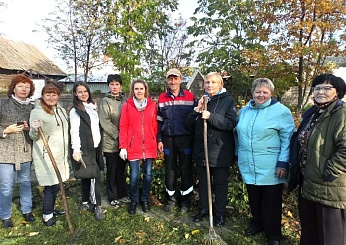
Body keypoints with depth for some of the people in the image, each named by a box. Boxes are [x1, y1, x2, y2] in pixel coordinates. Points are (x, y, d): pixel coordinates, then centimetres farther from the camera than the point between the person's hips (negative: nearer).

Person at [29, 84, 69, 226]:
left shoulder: (61, 110, 9)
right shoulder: (37, 112, -12)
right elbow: (33, 137, -11)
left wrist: (66, 153, 21)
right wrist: (35, 129, -33)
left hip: (60, 154, 7)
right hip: (46, 155, -7)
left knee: (56, 184, 16)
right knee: (52, 185, -3)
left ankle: (51, 208, 35)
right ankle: (47, 216, 14)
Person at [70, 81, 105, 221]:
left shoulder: (93, 107, 15)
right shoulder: (75, 111, -6)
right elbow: (74, 131, -13)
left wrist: (99, 142, 15)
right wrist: (76, 149, -22)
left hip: (94, 147, 6)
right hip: (84, 148, -6)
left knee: (87, 176, 14)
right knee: (95, 176, -8)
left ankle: (85, 203, 26)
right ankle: (97, 206, 3)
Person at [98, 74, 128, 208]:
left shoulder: (125, 100, 7)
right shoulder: (105, 102, -3)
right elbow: (105, 122, -11)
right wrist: (117, 135, -15)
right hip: (110, 142, -3)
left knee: (122, 169, 14)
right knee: (112, 170, 7)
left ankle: (122, 193, 28)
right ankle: (113, 197, 21)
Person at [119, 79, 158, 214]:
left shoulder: (152, 105, 4)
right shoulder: (127, 105, -1)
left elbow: (155, 126, 7)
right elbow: (123, 128, -2)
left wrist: (156, 143, 6)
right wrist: (123, 147, -5)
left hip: (149, 147, 2)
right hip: (133, 147, -2)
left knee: (148, 175, 11)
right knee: (134, 176, 3)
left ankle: (145, 200, 31)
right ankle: (133, 201, 27)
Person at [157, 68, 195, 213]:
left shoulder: (190, 97, -1)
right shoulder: (162, 98, 5)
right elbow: (159, 121, 8)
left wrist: (195, 139, -2)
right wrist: (159, 140, 3)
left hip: (185, 139, -2)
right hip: (168, 139, 2)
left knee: (186, 170, 5)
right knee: (170, 170, 10)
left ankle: (186, 200, 21)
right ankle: (170, 198, 26)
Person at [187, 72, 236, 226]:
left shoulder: (228, 100, -5)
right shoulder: (201, 100, 9)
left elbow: (231, 123, -17)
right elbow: (189, 124, 5)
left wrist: (211, 116, -26)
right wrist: (197, 110, -12)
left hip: (220, 151, -4)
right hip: (201, 149, 5)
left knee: (220, 184, 10)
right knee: (203, 182, 18)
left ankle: (220, 213, 28)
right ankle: (203, 209, 36)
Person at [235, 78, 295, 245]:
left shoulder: (281, 111, -9)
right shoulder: (244, 111, 8)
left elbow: (288, 139, -11)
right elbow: (239, 135, 17)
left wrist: (283, 163, -16)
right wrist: (239, 156, 18)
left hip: (271, 168, -5)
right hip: (249, 167, 5)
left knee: (271, 202, 8)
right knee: (254, 199, 19)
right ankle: (257, 223, 41)